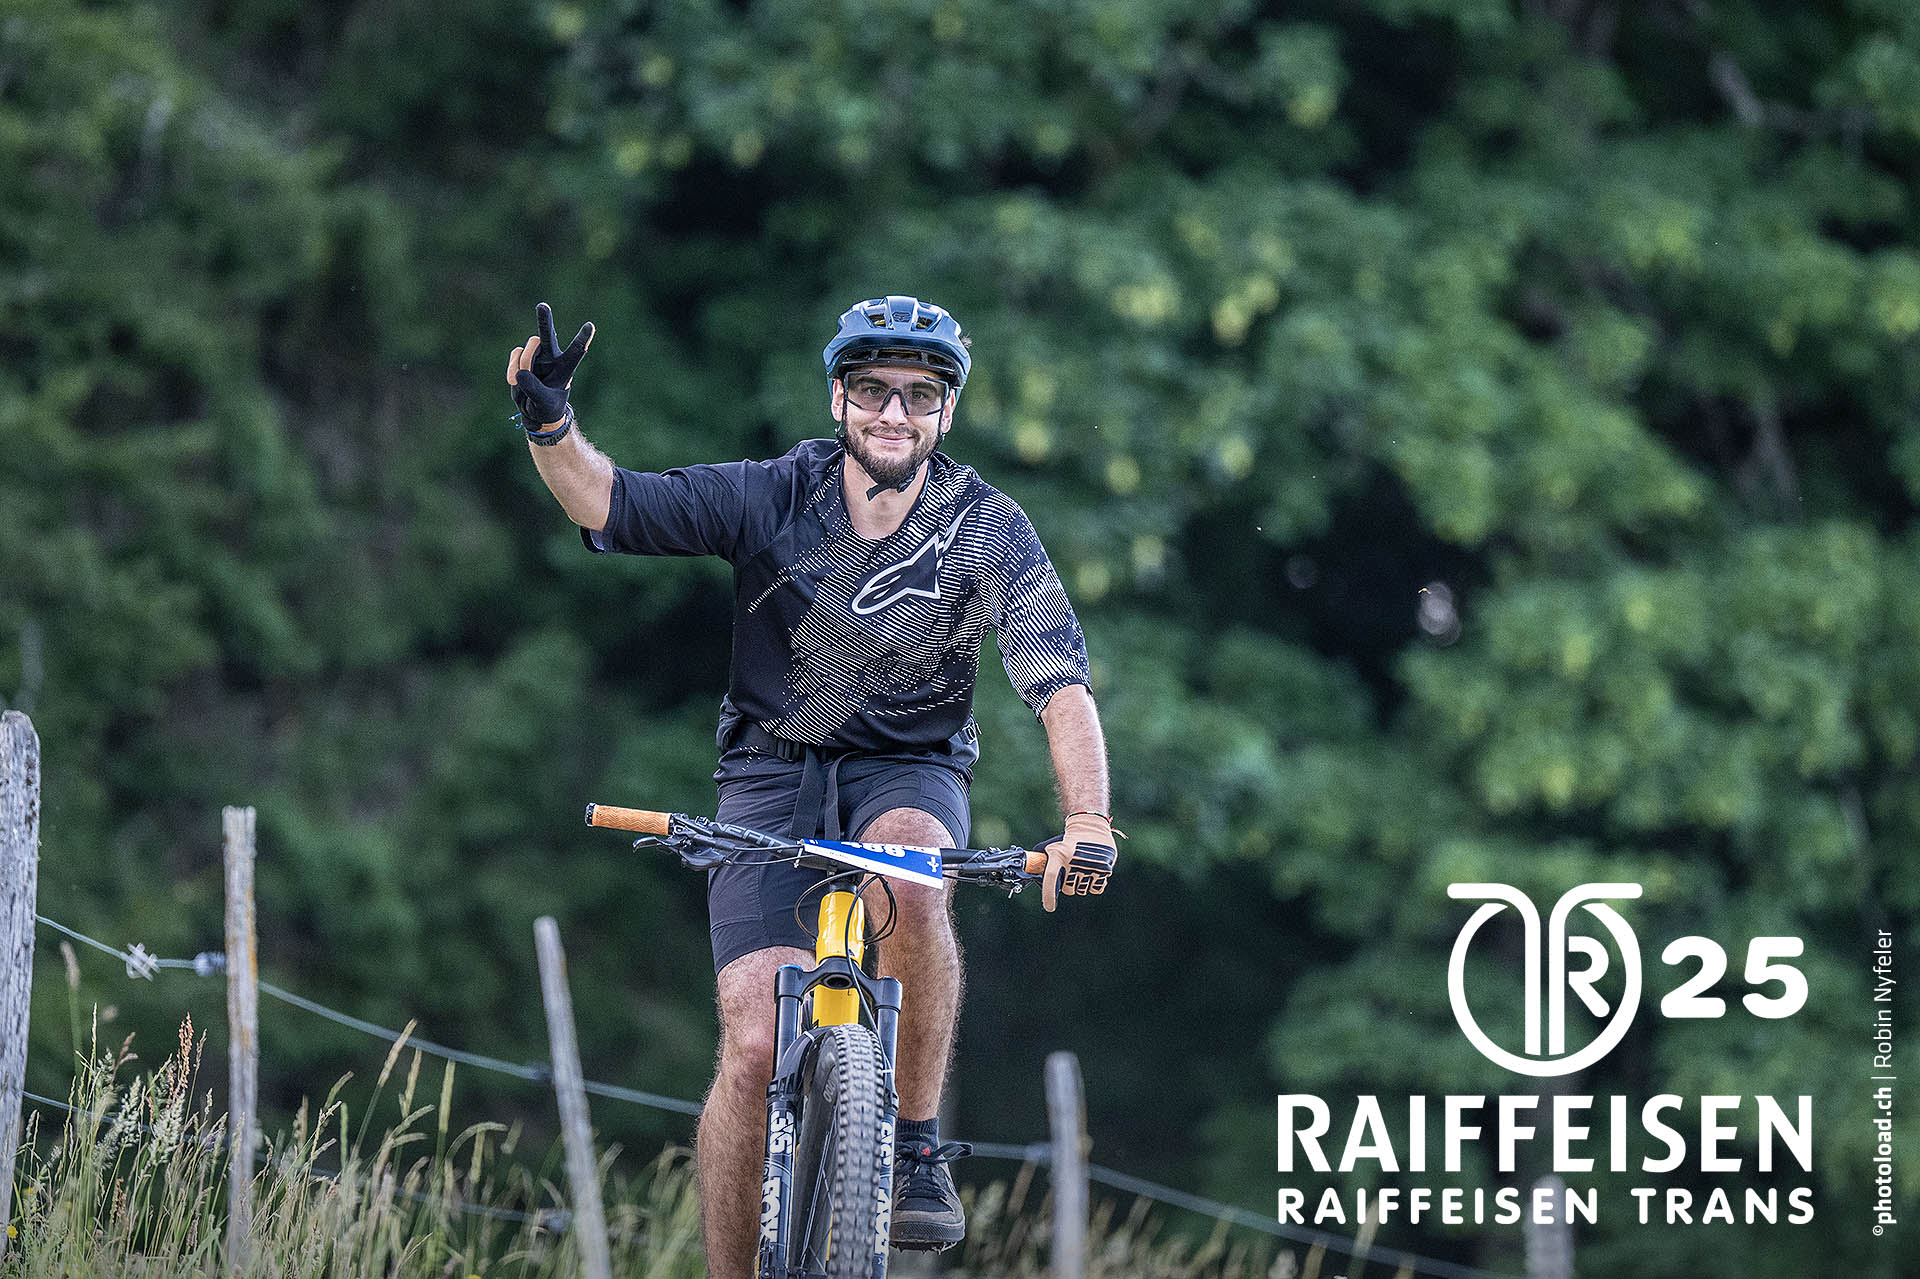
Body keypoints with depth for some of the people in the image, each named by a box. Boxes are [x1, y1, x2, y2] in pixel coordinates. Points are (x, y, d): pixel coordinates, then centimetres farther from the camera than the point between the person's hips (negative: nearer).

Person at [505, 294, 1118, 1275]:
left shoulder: (988, 531, -11)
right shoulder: (772, 498, -10)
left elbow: (1061, 686, -19)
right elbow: (608, 503, -16)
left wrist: (1088, 823, -35)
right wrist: (549, 423, -37)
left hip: (909, 771, 0)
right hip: (772, 778, 0)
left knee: (908, 873, -38)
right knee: (757, 1050, -15)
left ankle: (918, 1148, -22)